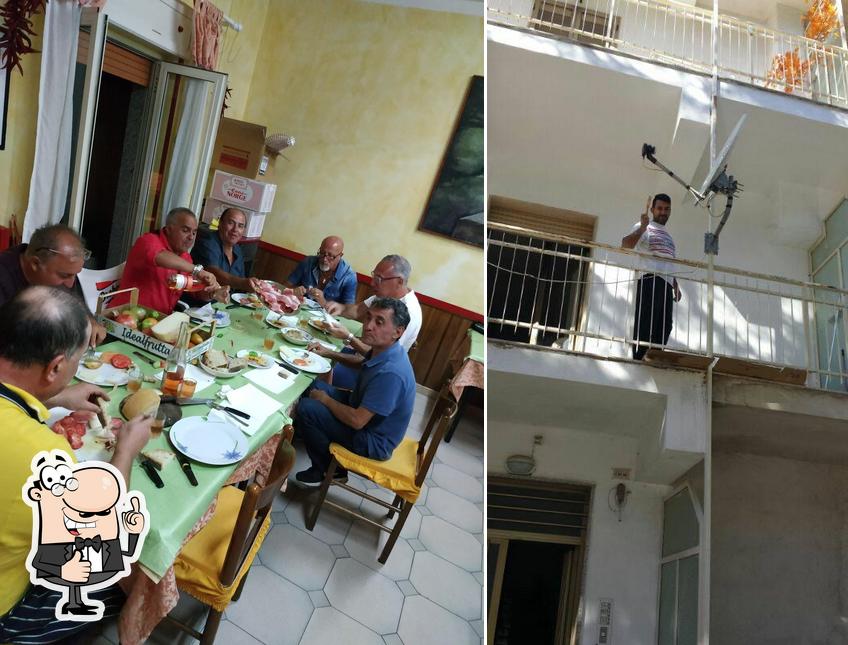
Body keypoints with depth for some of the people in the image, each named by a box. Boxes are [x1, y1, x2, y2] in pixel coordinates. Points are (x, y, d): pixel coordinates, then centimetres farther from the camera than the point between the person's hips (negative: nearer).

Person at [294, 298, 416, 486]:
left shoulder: (391, 373, -35)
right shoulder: (382, 349, -7)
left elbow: (356, 420, -31)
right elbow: (363, 365, 20)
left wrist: (325, 399, -15)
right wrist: (329, 353, 10)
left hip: (373, 442, -9)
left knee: (306, 408, -15)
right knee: (316, 386, 11)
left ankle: (329, 470, 6)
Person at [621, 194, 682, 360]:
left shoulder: (668, 234, 29)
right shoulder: (644, 227, 4)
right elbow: (625, 244, -15)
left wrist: (676, 286, 24)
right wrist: (643, 226, -26)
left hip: (666, 284, 8)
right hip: (650, 280, -8)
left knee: (664, 326, 2)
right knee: (645, 325, -13)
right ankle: (639, 361, -14)